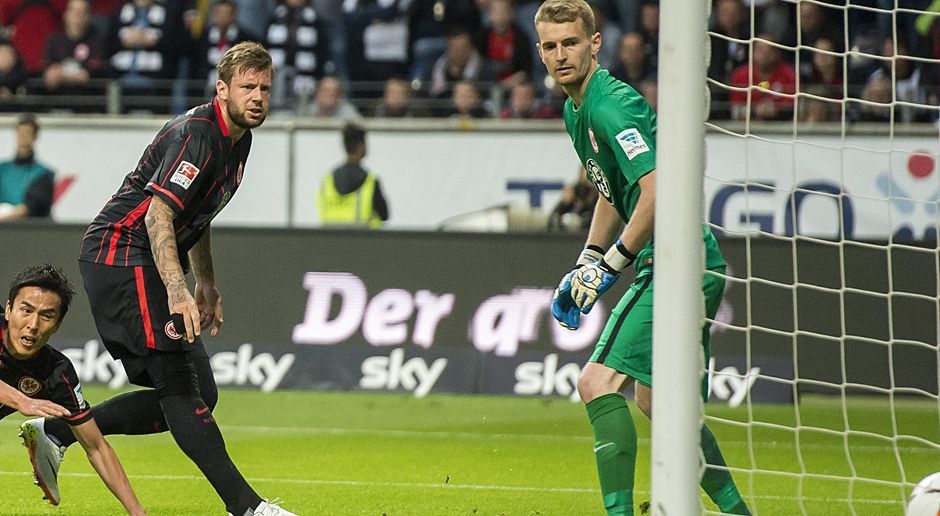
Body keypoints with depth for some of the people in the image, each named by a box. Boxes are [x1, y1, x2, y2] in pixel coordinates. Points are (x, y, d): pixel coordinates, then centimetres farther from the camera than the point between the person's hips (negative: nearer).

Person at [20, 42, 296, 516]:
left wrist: (206, 284, 30)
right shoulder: (197, 134, -18)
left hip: (148, 265, 10)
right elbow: (158, 214, -28)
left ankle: (56, 431, 12)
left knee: (199, 395, 5)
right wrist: (177, 291, -39)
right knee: (178, 384, -16)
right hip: (121, 255, -10)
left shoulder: (238, 138, 13)